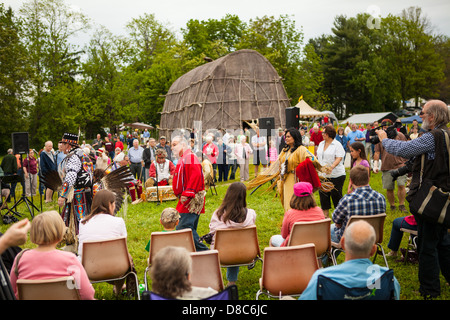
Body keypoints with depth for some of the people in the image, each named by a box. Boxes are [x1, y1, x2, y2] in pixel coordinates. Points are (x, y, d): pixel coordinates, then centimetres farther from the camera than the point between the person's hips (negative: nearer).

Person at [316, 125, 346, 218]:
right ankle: (325, 215, 17)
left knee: (336, 195, 0)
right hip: (323, 175, 6)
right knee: (323, 194, 7)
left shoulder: (337, 144, -8)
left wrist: (332, 167, -31)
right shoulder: (321, 144, 12)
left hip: (336, 175, -6)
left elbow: (339, 158, -17)